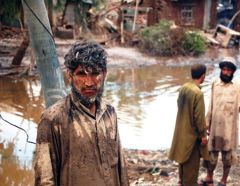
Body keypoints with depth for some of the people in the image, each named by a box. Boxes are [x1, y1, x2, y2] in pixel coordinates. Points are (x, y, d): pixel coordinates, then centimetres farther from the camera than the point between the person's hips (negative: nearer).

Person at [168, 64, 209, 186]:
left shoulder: (183, 88, -1)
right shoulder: (198, 93, -25)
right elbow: (199, 116, -21)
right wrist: (203, 134, -12)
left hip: (182, 130, 8)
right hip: (192, 132, -8)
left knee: (183, 157, 22)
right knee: (192, 161, 6)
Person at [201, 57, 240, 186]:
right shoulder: (215, 84, 3)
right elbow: (211, 106, 8)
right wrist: (207, 123, 9)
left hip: (229, 127, -3)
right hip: (215, 126, 3)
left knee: (227, 154, 9)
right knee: (212, 152, 12)